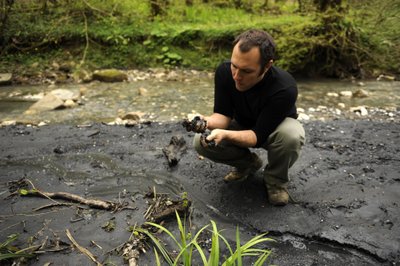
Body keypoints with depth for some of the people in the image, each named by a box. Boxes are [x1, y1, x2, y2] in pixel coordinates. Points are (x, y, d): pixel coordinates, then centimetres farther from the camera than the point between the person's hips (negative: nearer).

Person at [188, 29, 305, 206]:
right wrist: (209, 122, -41)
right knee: (201, 142, -21)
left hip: (273, 128, -3)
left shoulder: (284, 88, -37)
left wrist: (225, 135, -51)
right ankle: (248, 163, 6)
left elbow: (259, 135, -34)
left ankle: (275, 178, -6)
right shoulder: (224, 72, -25)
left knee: (291, 135, -38)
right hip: (242, 124, 3)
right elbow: (223, 113, -18)